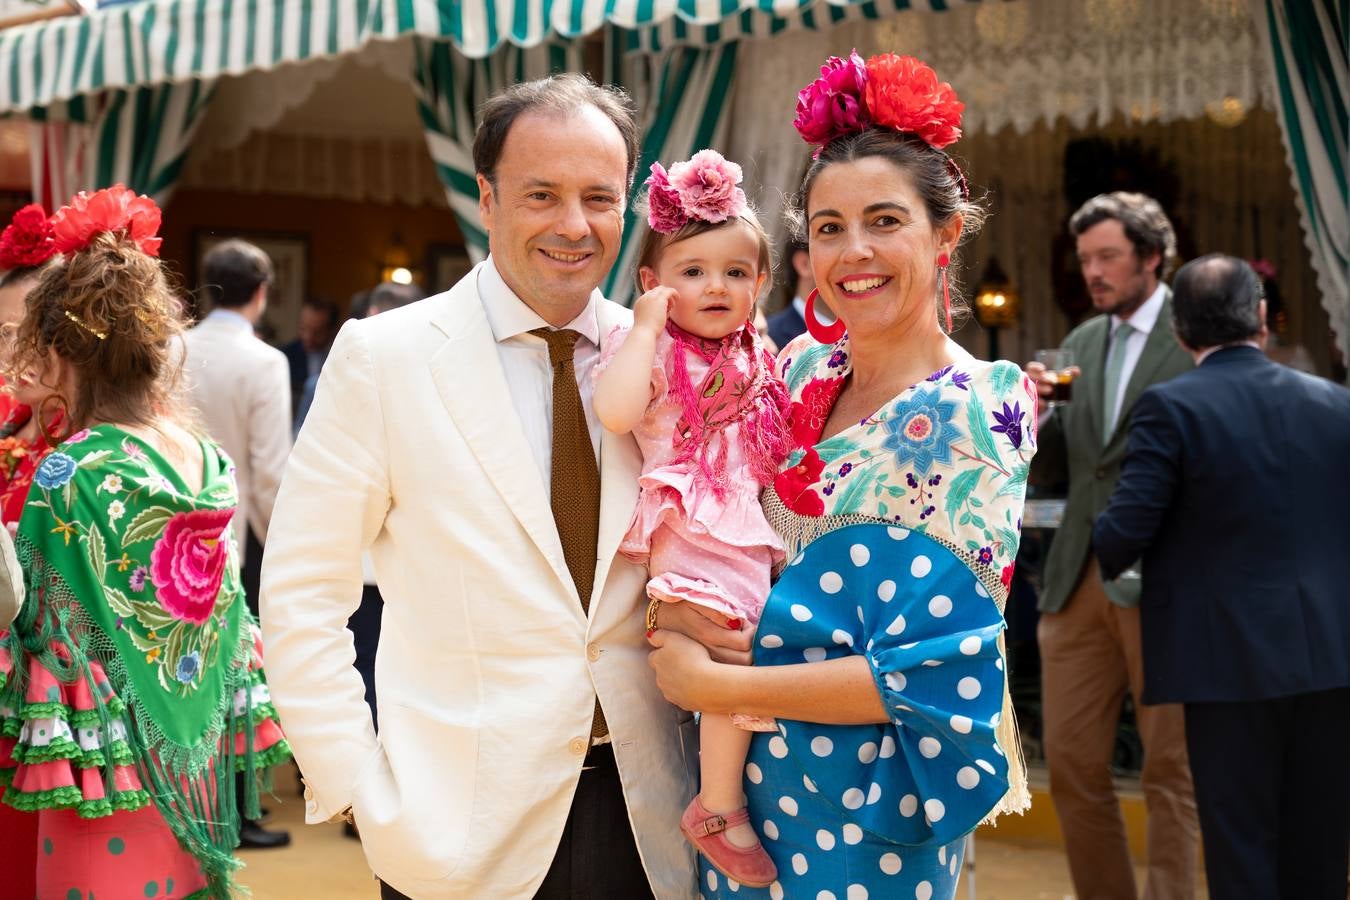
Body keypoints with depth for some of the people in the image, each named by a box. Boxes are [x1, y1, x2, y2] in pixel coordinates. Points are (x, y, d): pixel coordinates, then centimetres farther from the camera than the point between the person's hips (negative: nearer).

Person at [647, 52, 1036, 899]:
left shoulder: (963, 414, -17)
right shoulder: (805, 368, 2)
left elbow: (929, 676, -20)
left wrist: (715, 683, -17)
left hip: (857, 812, -6)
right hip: (753, 785, 6)